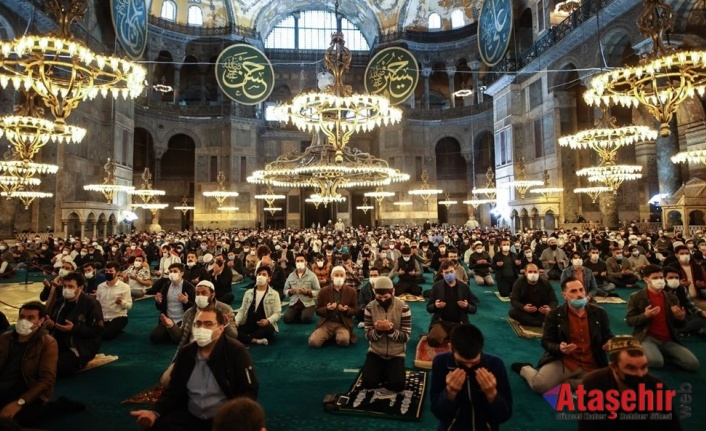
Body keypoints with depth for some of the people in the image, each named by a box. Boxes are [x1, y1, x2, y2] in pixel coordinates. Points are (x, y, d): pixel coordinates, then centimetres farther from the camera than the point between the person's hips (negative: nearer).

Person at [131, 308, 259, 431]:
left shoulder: (236, 351, -11)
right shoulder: (185, 353, 5)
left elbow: (249, 390, -11)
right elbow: (174, 390, 10)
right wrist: (156, 413, -8)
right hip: (190, 415, 5)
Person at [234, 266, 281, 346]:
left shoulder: (274, 294, 5)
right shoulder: (248, 292, 16)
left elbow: (277, 313, -3)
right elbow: (242, 310, 13)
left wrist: (268, 321, -24)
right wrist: (235, 322, -7)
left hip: (263, 326, -2)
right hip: (248, 325, 3)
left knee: (269, 329, -38)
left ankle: (245, 338, -24)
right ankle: (256, 340, -30)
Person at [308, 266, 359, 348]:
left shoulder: (352, 292, 3)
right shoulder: (323, 291, 3)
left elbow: (355, 310, 7)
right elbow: (317, 310, 6)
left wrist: (346, 310, -16)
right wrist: (327, 309, -17)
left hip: (343, 324, -1)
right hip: (326, 323, 1)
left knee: (343, 341, -34)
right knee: (313, 342, -23)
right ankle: (331, 335, 8)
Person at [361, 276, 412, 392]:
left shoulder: (403, 307, -14)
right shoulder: (370, 307, -8)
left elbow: (406, 336, -12)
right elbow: (368, 335, -6)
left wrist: (391, 330, -31)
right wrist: (377, 331, -29)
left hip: (396, 354, -1)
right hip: (376, 352, 2)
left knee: (398, 386, -17)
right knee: (367, 383, -14)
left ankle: (389, 372, 17)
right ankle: (382, 372, 19)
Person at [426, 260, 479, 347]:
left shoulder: (464, 287, 2)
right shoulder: (437, 286, 0)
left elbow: (474, 309, 7)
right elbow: (428, 308, 5)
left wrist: (467, 306, -16)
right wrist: (435, 306, -18)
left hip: (459, 323, 1)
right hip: (441, 322, 0)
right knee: (433, 340, -30)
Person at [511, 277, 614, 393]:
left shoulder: (599, 313, 4)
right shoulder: (554, 315, -3)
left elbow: (608, 337, 15)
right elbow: (546, 341, 0)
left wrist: (610, 344, -10)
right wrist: (559, 348, -23)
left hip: (592, 366, 4)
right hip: (563, 362, -3)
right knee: (539, 385, -24)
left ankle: (565, 382, 1)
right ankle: (525, 368, 13)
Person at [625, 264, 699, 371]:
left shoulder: (672, 298, 12)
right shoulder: (636, 297, -2)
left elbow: (679, 325, 17)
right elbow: (629, 321, -2)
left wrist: (681, 318, -8)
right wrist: (645, 315, -21)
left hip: (669, 340, 5)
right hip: (648, 338, -5)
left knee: (693, 364, -14)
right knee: (656, 362, -33)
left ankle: (663, 353, 11)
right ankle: (644, 351, 3)